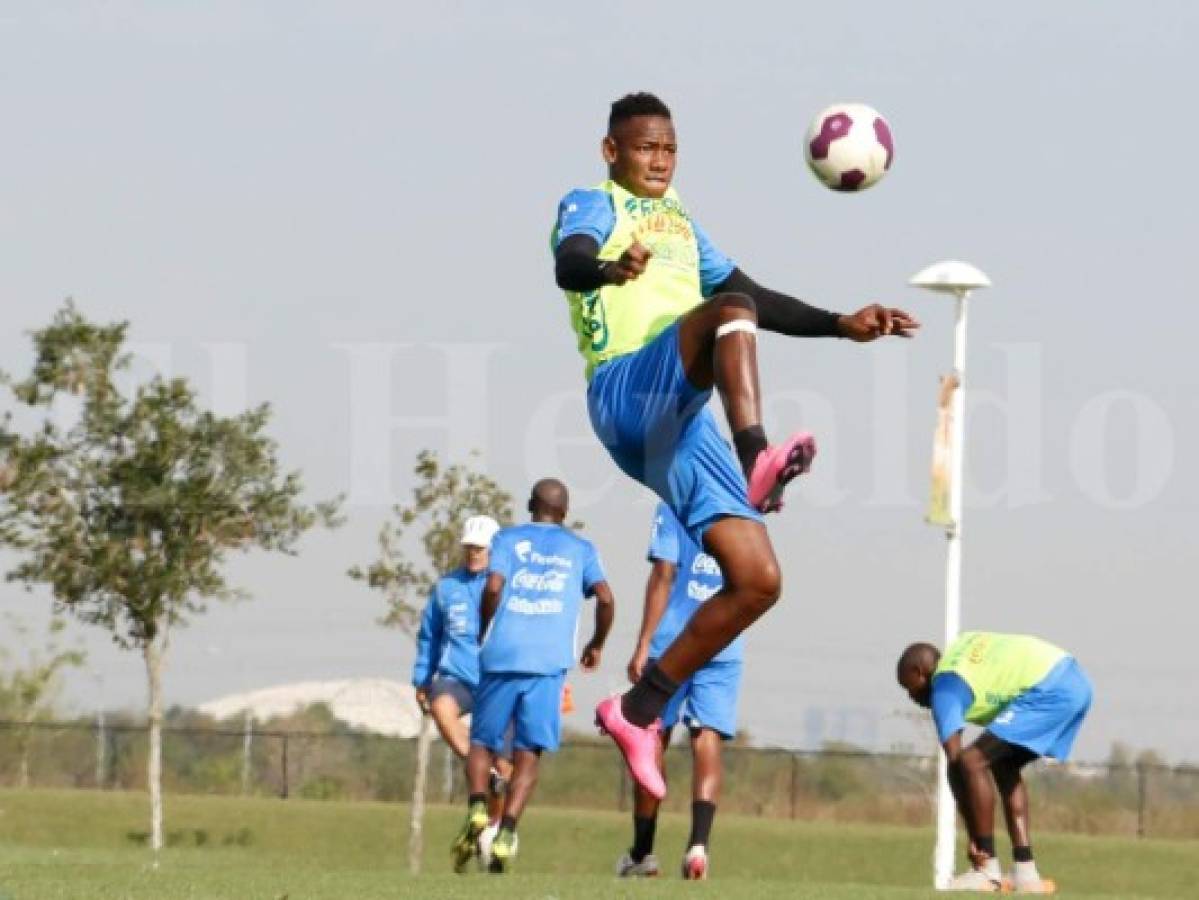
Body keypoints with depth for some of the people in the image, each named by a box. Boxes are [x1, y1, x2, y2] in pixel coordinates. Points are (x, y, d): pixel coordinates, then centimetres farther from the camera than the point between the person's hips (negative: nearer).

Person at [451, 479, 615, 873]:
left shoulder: (508, 539, 12)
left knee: (482, 742, 11)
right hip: (549, 661, 0)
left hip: (501, 654, 0)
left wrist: (485, 633, 9)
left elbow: (493, 586, -5)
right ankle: (507, 829, -17)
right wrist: (597, 644, 19)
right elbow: (605, 598, 4)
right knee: (528, 753, 1)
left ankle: (477, 807, -14)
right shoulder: (580, 549, 16)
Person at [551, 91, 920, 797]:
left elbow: (762, 300, 38)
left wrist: (841, 326, 27)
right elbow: (569, 263, -15)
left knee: (758, 580, -4)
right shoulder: (593, 208, 9)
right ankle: (758, 459, -57)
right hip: (626, 395, -7)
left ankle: (639, 712, 4)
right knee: (730, 310, -34)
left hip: (680, 427, 7)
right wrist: (612, 269, -39)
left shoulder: (682, 225, 32)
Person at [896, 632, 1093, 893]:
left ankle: (988, 871, -8)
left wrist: (974, 841, -8)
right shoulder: (959, 651, 22)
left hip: (1049, 691, -10)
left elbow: (955, 759, -7)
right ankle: (1026, 874, 17)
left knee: (972, 762, -10)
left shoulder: (944, 689, -2)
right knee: (1004, 768, 21)